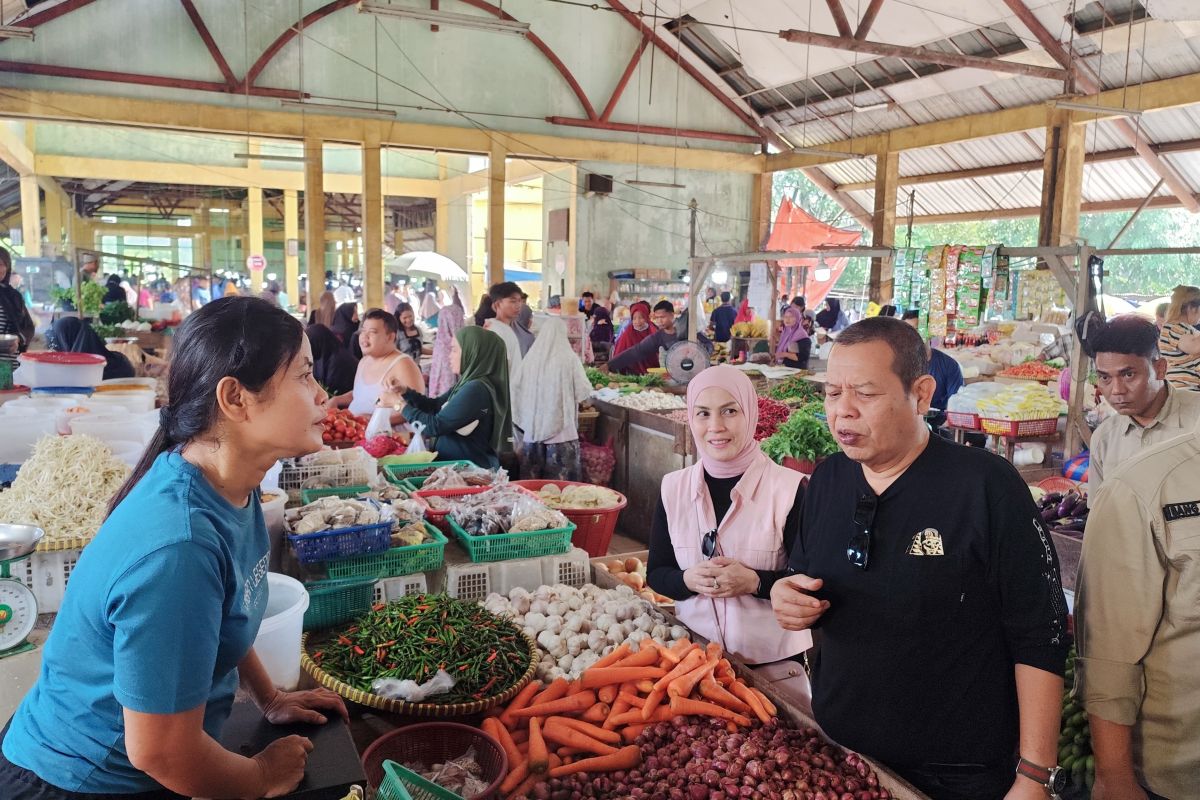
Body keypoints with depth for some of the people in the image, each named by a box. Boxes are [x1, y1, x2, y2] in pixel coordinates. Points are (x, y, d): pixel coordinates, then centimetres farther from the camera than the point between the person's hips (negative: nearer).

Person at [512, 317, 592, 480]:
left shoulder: (531, 357, -2)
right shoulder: (569, 358, -10)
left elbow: (516, 385, 2)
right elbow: (584, 391, -9)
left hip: (533, 427, 4)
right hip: (561, 427, -3)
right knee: (561, 480, 3)